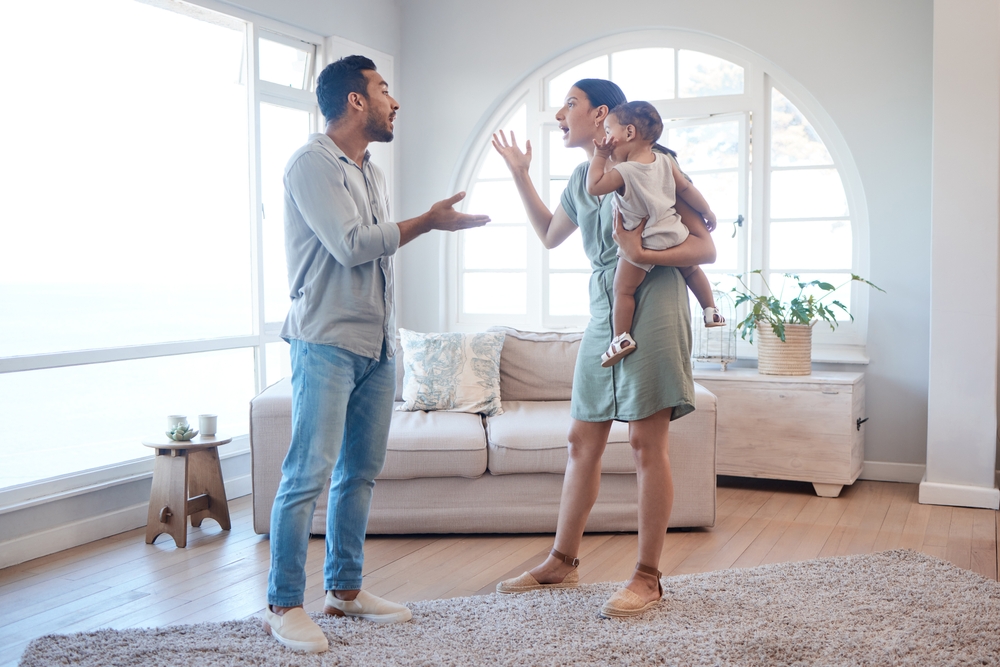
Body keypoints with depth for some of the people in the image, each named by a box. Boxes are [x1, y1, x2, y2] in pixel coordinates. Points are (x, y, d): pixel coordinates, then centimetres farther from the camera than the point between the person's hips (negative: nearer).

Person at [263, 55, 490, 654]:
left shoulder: (373, 173, 18)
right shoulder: (312, 165, -8)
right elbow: (351, 245, -17)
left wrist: (389, 337, 18)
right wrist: (429, 222, -11)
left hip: (377, 345, 8)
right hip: (327, 342, -8)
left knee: (361, 472, 10)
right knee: (309, 474, -7)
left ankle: (345, 589, 20)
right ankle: (284, 604, 2)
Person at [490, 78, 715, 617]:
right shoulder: (582, 180, 16)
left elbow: (705, 248, -8)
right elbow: (550, 235, 33)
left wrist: (644, 253, -23)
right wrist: (519, 173, 26)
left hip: (651, 309, -8)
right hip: (603, 314, 8)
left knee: (646, 443, -5)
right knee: (582, 440, 10)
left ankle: (647, 578, 5)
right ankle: (562, 562, 22)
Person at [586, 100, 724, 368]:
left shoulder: (623, 171, -16)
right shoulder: (665, 161, 2)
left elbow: (593, 187, -13)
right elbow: (686, 189, 10)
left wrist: (599, 157, -4)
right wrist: (707, 212, 22)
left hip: (643, 241, -6)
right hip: (674, 232, 6)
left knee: (623, 288, 1)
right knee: (692, 269, 29)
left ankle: (622, 337, -3)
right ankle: (711, 311, 36)